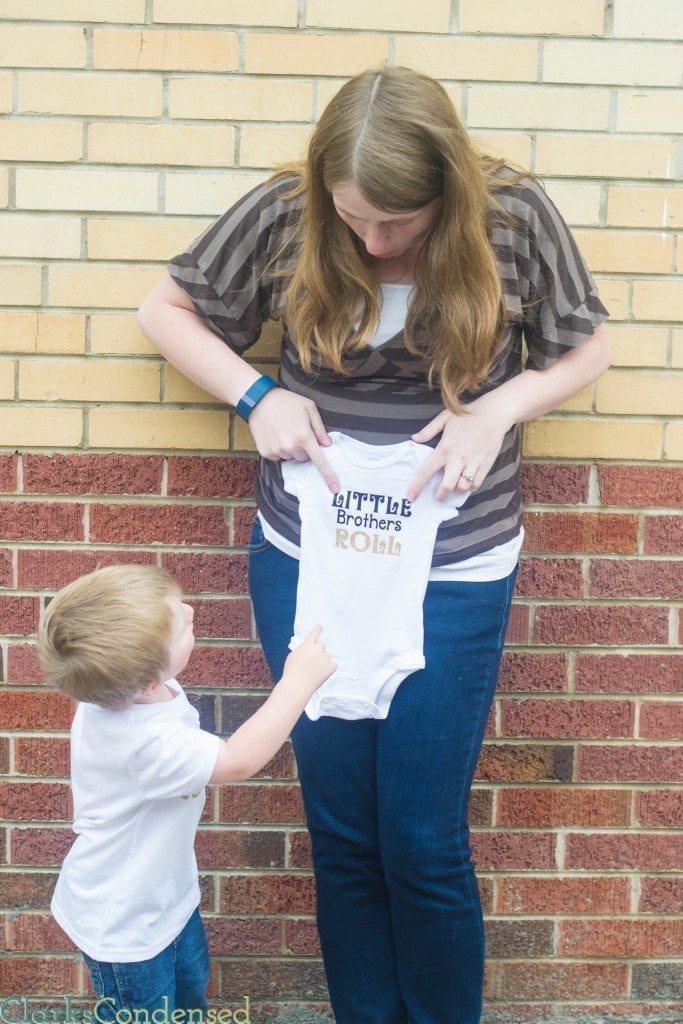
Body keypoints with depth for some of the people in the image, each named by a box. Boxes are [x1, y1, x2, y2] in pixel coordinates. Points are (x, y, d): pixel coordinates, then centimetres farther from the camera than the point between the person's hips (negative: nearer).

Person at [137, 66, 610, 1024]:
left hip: (455, 576, -1)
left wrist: (496, 409, -13)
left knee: (424, 844, 4)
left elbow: (588, 347, 5)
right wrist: (256, 394, -11)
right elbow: (166, 309, 5)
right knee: (342, 835, 11)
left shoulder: (516, 216, -9)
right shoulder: (284, 214, -8)